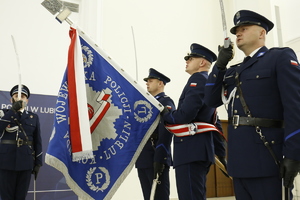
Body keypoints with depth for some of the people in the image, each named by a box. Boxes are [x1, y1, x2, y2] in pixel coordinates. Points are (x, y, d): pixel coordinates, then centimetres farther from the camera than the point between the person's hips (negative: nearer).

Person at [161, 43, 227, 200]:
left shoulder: (197, 79, -6)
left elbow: (184, 115, -19)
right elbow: (215, 124, 22)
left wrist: (163, 114, -1)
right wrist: (221, 154, 22)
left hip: (191, 149, -11)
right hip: (199, 150, 11)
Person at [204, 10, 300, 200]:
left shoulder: (281, 57, 0)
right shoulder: (234, 70, 20)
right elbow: (212, 100, 13)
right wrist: (220, 65, 5)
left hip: (265, 156, -6)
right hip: (239, 158, 7)